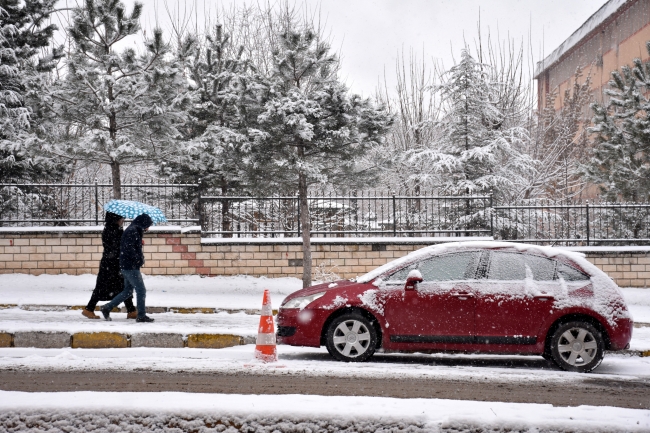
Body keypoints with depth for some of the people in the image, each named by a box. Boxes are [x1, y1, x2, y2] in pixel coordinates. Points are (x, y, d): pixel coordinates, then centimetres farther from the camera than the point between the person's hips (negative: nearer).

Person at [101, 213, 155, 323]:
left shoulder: (135, 230, 18)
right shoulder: (132, 231, -14)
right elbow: (129, 248, -24)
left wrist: (140, 258, 8)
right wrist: (139, 259, -16)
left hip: (126, 266, 10)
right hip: (130, 267, -10)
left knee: (128, 291, 16)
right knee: (141, 290, -4)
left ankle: (107, 308, 18)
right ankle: (141, 315, 1)